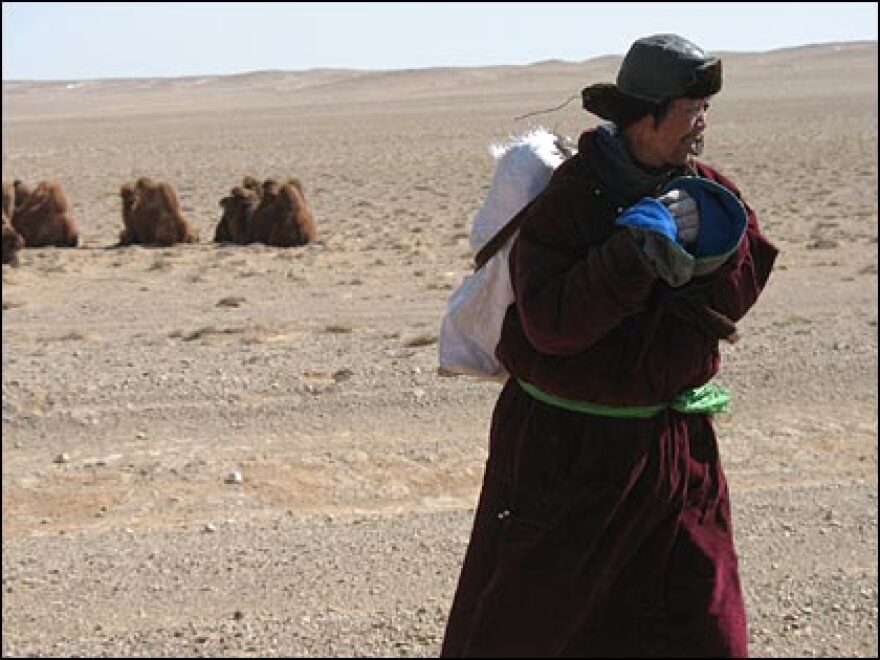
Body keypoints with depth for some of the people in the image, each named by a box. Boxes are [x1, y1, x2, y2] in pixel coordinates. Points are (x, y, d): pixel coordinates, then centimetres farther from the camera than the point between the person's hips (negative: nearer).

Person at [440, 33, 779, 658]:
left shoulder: (702, 189, 3)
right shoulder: (565, 198, -16)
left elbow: (742, 290, -2)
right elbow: (552, 322, -25)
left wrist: (715, 238, -21)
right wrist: (639, 247, -30)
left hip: (671, 442, 6)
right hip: (565, 447, -5)